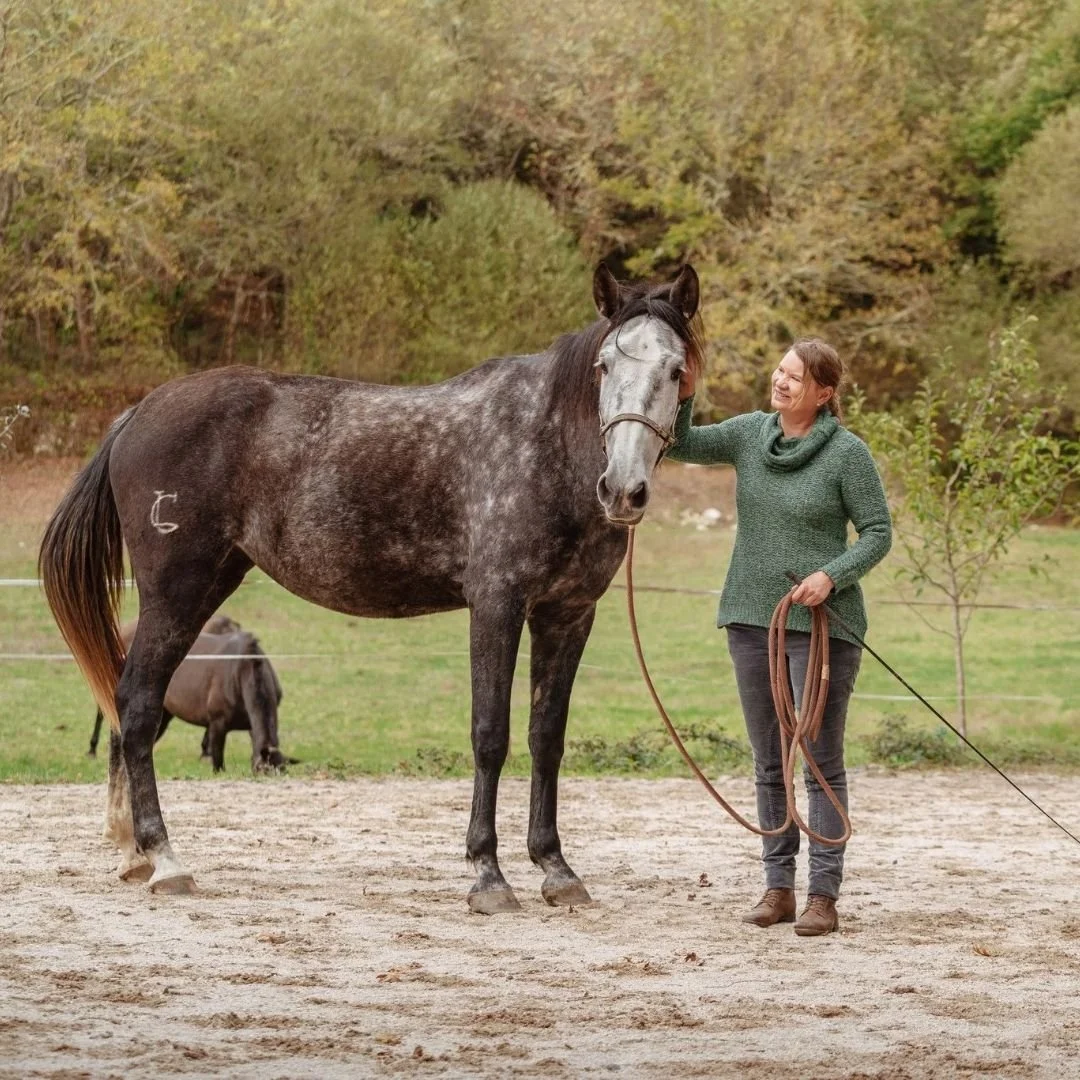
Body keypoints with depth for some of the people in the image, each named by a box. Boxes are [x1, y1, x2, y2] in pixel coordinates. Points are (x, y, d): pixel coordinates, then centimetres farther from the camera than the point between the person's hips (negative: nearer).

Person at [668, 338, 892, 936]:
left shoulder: (848, 453, -9)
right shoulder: (750, 433, 5)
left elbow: (878, 532, -7)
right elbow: (682, 445, 2)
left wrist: (832, 575, -21)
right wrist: (682, 398, -16)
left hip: (821, 622, -5)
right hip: (752, 617, 5)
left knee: (822, 760, -4)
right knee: (768, 762, 11)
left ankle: (824, 896, -2)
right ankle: (778, 886, 18)